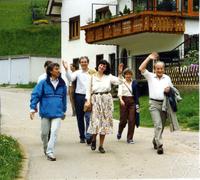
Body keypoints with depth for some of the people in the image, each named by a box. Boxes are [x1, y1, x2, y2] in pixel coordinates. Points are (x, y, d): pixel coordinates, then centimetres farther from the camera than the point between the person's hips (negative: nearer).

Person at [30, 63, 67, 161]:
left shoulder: (62, 84, 5)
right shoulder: (43, 83, -4)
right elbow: (35, 95, -3)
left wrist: (64, 111, 21)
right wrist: (33, 108, -9)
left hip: (57, 113, 1)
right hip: (45, 112, -1)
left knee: (54, 132, -11)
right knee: (44, 133, 11)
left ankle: (50, 152, -7)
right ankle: (45, 148, 35)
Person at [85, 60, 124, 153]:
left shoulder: (109, 77, 7)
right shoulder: (92, 77, 5)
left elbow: (119, 81, -3)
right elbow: (89, 90, 3)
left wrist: (120, 73, -16)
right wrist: (88, 100, -8)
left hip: (106, 100, 2)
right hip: (95, 100, -1)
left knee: (104, 121, 2)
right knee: (95, 121, -10)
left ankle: (101, 145, 9)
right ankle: (93, 140, 17)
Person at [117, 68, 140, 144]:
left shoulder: (134, 83, 7)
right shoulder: (122, 83, 2)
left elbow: (136, 94, 8)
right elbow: (119, 92, -9)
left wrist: (137, 104, 3)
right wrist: (121, 100, -27)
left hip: (132, 101, 1)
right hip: (124, 101, -1)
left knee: (132, 120, -4)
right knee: (123, 119, 1)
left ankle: (130, 138, 4)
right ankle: (119, 132, 33)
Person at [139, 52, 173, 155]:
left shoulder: (167, 78, 12)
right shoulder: (150, 76, 4)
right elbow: (141, 68, -7)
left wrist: (169, 89, -6)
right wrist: (149, 58, -5)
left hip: (164, 103, 4)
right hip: (154, 104, -3)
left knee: (162, 125, 10)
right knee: (158, 125, -14)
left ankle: (155, 141, 31)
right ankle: (159, 145, -14)